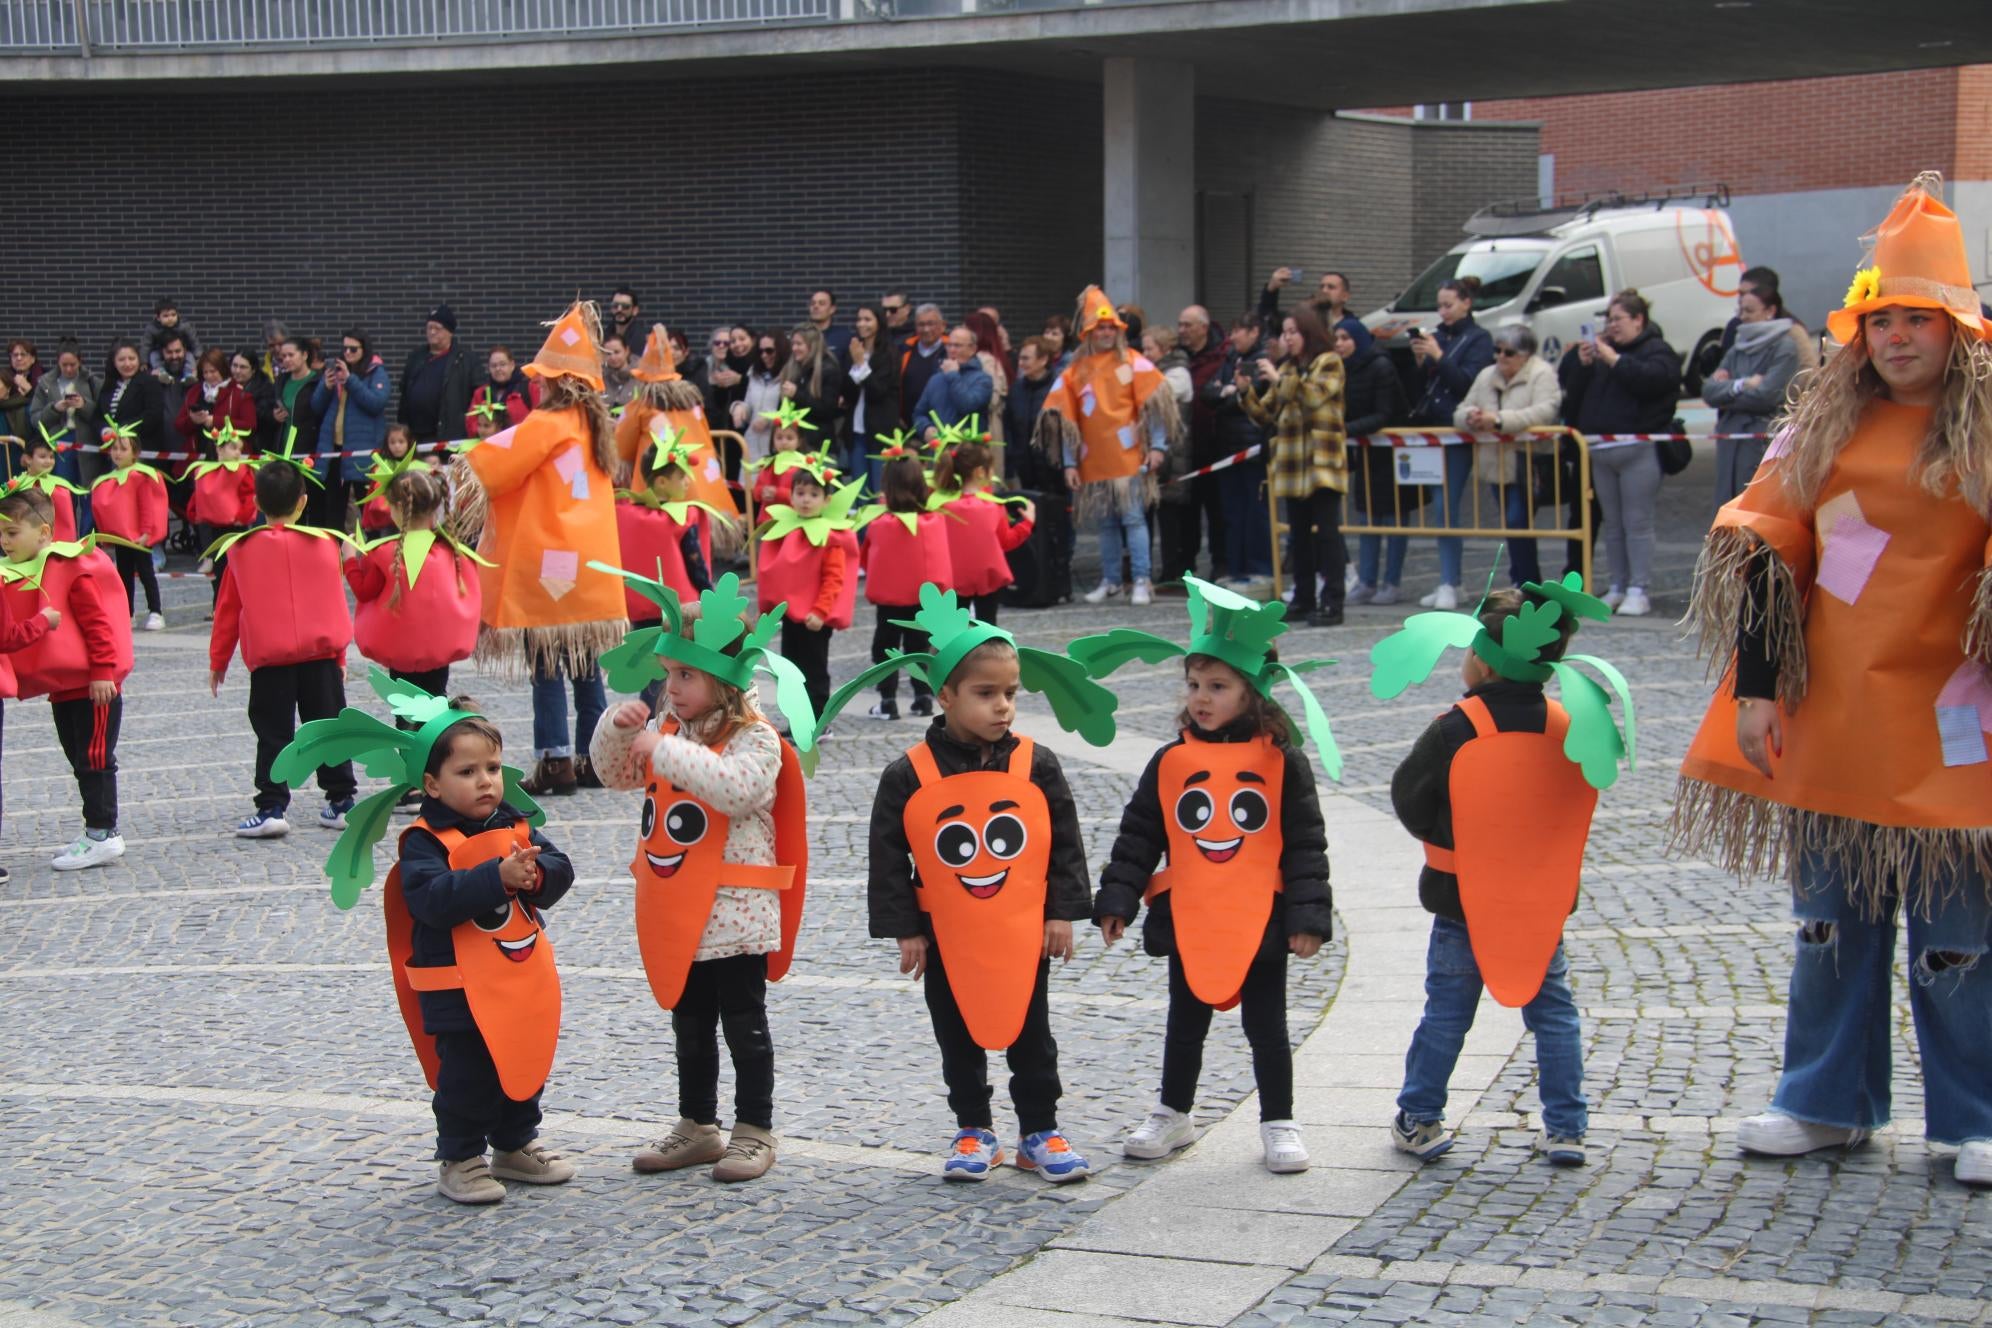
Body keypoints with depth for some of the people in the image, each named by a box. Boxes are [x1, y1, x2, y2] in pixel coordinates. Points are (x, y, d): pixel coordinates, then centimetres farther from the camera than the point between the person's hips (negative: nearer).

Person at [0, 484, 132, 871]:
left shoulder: (72, 568, -12)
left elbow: (98, 622, -14)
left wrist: (103, 672, -16)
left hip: (91, 687, -8)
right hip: (59, 688, 8)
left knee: (94, 758, -3)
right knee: (80, 761, 13)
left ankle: (103, 834, 3)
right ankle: (98, 833, 22)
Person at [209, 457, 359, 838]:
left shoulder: (241, 549, 1)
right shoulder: (323, 543, 1)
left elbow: (227, 609, 6)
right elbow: (336, 603, 6)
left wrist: (218, 661, 15)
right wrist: (339, 653, 17)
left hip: (268, 657, -1)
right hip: (320, 653, 1)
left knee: (273, 735, 3)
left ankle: (271, 808, -5)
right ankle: (341, 801, 12)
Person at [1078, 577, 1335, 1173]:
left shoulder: (1281, 760, -6)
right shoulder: (1171, 761, 0)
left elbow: (1306, 844, -5)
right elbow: (1138, 836, 4)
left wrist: (1308, 916, -9)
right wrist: (1115, 900, -1)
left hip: (1261, 922, -2)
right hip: (1187, 922, 3)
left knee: (1266, 1026, 8)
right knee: (1186, 1023, 16)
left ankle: (1279, 1124, 21)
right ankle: (1173, 1114, 31)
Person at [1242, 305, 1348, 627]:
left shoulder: (1329, 363, 0)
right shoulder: (1287, 368, 18)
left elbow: (1314, 395, -18)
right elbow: (1266, 414, 16)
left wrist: (1279, 379, -15)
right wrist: (1246, 391, 1)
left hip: (1322, 461, -7)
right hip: (1292, 462, 7)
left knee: (1326, 532, -8)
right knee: (1300, 534, 10)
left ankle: (1332, 603, -9)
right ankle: (1303, 599, 16)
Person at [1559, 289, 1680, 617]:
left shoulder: (1658, 351, 0)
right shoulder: (1603, 349, 19)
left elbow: (1652, 377, -21)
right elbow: (1570, 386, 17)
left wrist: (1614, 360, -16)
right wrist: (1582, 362, 0)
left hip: (1639, 451, -7)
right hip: (1601, 450, 7)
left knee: (1637, 523, -6)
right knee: (1613, 525, 10)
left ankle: (1639, 590, -4)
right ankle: (1618, 587, 15)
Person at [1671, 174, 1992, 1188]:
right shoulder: (1824, 426, 9)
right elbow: (1759, 548, 7)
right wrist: (1755, 683, -1)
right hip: (1825, 714, 4)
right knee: (1830, 914, 12)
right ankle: (1828, 1103, 25)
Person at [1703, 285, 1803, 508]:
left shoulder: (1785, 347, -4)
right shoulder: (1737, 350, 16)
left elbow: (1767, 395, -14)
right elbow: (1709, 391, 7)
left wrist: (1726, 392, 0)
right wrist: (1741, 385, -10)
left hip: (1764, 442, -7)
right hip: (1730, 442, 7)